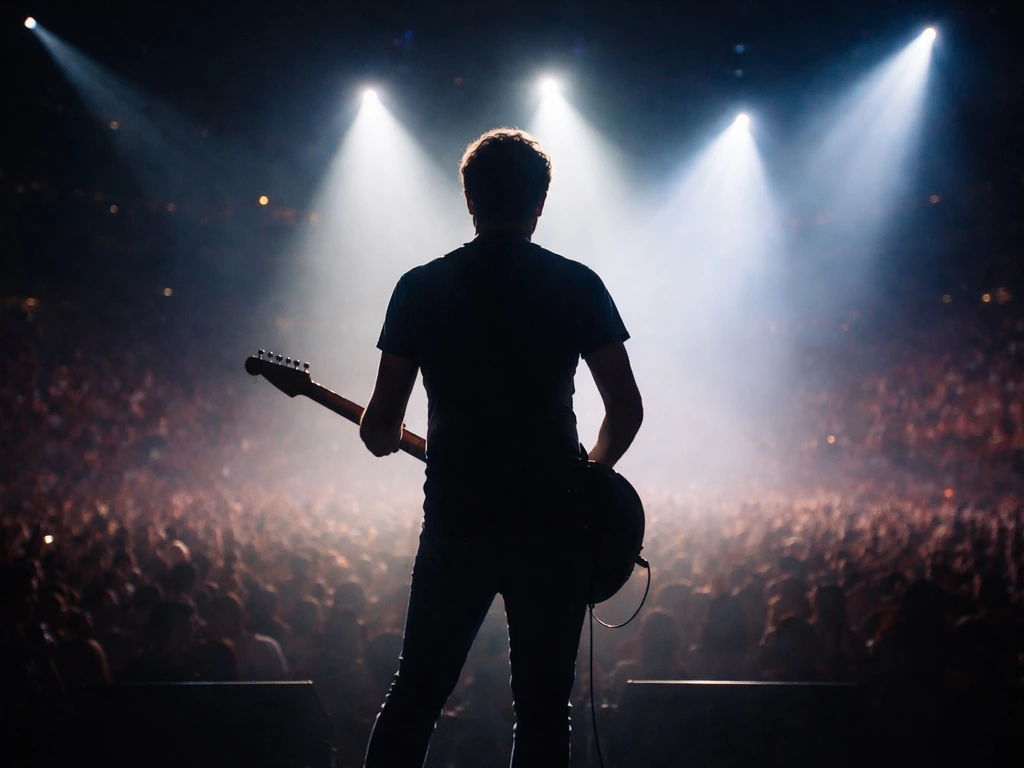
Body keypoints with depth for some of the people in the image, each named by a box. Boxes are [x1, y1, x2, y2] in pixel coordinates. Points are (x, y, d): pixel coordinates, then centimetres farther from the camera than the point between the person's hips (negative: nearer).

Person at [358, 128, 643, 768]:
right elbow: (627, 409, -2)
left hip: (456, 523, 1)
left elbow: (379, 427, 1)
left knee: (416, 694, 13)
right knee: (543, 709, 6)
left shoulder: (420, 288, 2)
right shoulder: (577, 286, 0)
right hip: (552, 525, -1)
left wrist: (384, 439, 25)